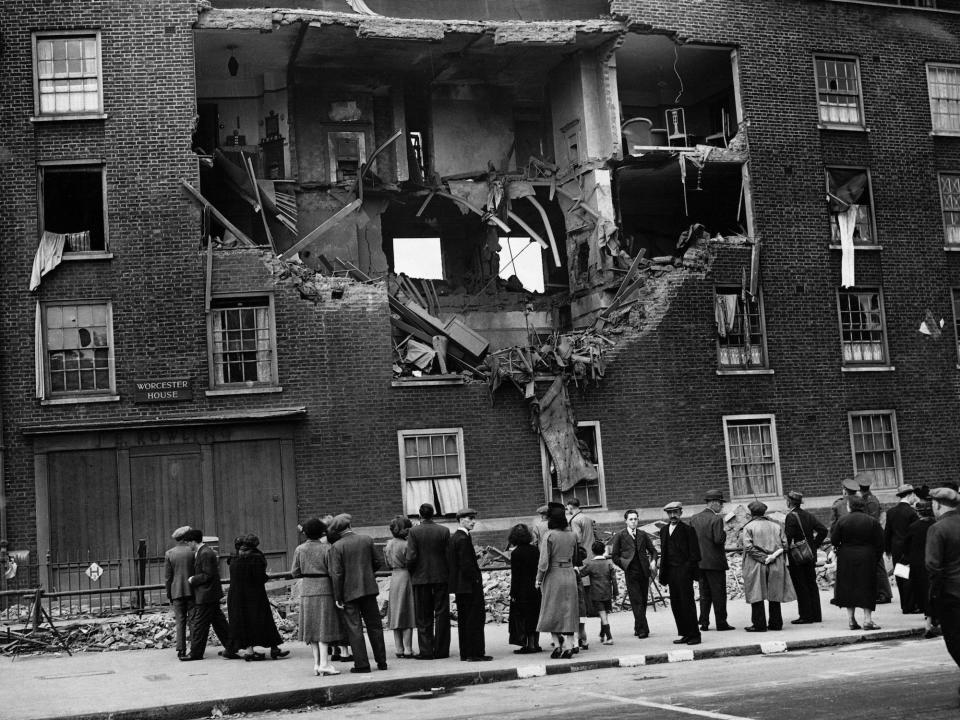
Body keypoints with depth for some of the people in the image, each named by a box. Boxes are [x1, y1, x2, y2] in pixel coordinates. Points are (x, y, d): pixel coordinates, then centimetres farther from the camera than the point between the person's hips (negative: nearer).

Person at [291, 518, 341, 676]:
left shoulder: (300, 549, -1)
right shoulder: (327, 548, -10)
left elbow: (294, 572, 3)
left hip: (307, 590, 3)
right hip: (324, 589, -3)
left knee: (312, 627, 10)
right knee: (324, 626, -1)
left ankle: (317, 663, 10)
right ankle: (324, 663, -7)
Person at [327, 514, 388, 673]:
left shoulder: (337, 546, -10)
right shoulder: (367, 540, 0)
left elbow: (336, 573, -13)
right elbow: (379, 562, 3)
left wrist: (338, 597, -8)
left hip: (349, 591, -3)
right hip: (369, 588, 3)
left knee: (354, 628, 3)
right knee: (374, 625, 12)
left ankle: (362, 664, 1)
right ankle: (381, 661, 16)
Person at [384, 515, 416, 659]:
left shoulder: (388, 544, 6)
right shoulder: (405, 545, -14)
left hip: (394, 578, 6)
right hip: (406, 577, -6)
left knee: (396, 614, 10)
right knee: (408, 615, -1)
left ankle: (399, 649, 11)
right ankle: (408, 649, -1)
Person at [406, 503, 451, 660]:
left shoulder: (414, 532, -8)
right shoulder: (444, 531, -3)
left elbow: (411, 557, -13)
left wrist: (411, 571, 5)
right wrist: (448, 573, 8)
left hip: (421, 578, -1)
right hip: (441, 577, 1)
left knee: (424, 617, 6)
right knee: (442, 614, 8)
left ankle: (426, 651, 5)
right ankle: (441, 650, 9)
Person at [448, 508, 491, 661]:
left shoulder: (453, 537, 12)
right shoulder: (463, 538, -18)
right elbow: (466, 564, -22)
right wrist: (476, 580, -13)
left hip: (459, 585, 10)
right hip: (470, 585, -10)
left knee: (463, 619, 12)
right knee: (475, 618, -5)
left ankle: (465, 653, 16)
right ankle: (475, 653, -5)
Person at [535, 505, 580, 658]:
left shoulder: (549, 536, -12)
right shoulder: (571, 536, 4)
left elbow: (544, 561, -13)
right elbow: (574, 555, 10)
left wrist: (538, 579, -5)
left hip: (553, 576, -4)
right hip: (570, 575, 4)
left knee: (552, 611, 6)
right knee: (569, 611, 8)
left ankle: (557, 644, -2)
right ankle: (568, 645, 5)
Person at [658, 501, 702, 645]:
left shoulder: (688, 530, -3)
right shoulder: (664, 530, 16)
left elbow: (694, 553, -6)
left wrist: (690, 569, -16)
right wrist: (663, 574, 12)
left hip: (684, 570, -6)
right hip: (671, 572, 7)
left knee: (687, 603, -5)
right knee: (675, 604, 7)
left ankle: (694, 635, 1)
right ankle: (684, 634, 14)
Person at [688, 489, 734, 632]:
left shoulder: (694, 519, 6)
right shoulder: (716, 519, -14)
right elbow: (719, 540, -21)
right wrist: (724, 532, -3)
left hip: (700, 561, 6)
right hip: (715, 561, -6)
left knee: (704, 594, 13)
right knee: (719, 594, 2)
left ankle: (704, 623, 13)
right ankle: (721, 623, 5)